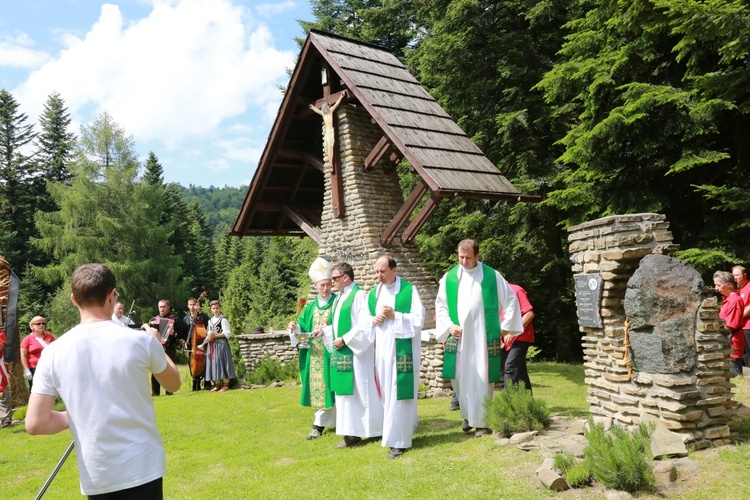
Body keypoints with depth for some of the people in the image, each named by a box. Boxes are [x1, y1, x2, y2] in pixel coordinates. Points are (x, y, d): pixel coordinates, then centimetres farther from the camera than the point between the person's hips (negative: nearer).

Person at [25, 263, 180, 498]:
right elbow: (173, 384, 6)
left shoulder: (54, 352, -7)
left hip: (95, 476, 2)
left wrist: (74, 416, 11)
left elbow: (35, 424, -7)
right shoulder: (141, 340, -11)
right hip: (143, 467, -2)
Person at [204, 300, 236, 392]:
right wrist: (208, 337, 1)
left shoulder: (223, 319, -6)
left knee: (222, 363, -7)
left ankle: (225, 385, -1)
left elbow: (227, 333, -12)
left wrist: (215, 336, -17)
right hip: (212, 345, 7)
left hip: (221, 343, -7)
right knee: (213, 364, 6)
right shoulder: (210, 321, 17)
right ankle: (217, 385, 14)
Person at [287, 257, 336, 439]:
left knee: (328, 385, -1)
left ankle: (320, 423, 10)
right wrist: (294, 328, -12)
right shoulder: (310, 307, 11)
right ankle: (320, 423, 19)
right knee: (317, 386, 8)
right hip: (314, 353, 5)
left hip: (331, 351, -4)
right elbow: (303, 329, 9)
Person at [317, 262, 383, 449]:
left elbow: (365, 324, -21)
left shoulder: (358, 295, -14)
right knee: (346, 392, 10)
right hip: (342, 352, 9)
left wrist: (344, 339, -19)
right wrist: (324, 330, 8)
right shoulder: (340, 297, 14)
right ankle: (352, 432, 16)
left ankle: (368, 430, 11)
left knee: (359, 390, -1)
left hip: (356, 352, -9)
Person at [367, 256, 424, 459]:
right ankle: (409, 424, 33)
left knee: (399, 393, -4)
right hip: (381, 350, 6)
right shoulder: (373, 294, 10)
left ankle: (399, 440, 5)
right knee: (387, 394, 12)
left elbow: (419, 319, -11)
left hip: (402, 349, -6)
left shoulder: (409, 290, -6)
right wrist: (374, 320, -7)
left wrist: (394, 315, -17)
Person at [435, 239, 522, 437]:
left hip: (483, 337, -2)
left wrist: (506, 326, 1)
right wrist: (449, 325, -5)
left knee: (482, 379, 0)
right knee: (459, 377, 6)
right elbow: (441, 305, 9)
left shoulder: (492, 276, -1)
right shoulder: (449, 277, 3)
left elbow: (510, 300, 4)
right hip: (458, 337, 2)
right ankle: (468, 415, 26)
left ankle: (482, 421, 12)